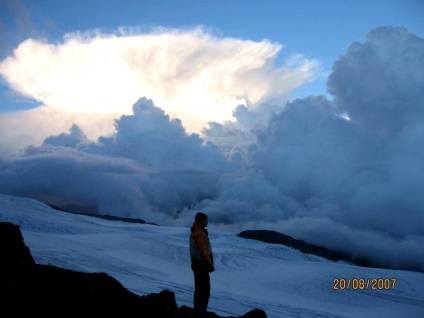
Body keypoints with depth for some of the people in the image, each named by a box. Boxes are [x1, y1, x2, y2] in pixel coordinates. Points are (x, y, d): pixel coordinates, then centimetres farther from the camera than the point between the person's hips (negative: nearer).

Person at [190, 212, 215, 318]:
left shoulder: (197, 232, 14)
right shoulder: (199, 234, -19)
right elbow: (203, 251, -23)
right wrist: (210, 263, -15)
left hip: (198, 264, 11)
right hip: (201, 265, -11)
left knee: (200, 289, 15)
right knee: (204, 289, -6)